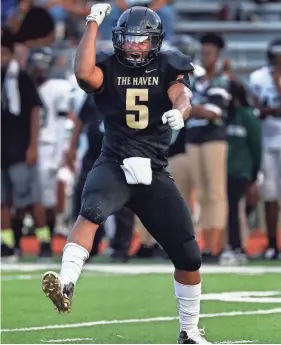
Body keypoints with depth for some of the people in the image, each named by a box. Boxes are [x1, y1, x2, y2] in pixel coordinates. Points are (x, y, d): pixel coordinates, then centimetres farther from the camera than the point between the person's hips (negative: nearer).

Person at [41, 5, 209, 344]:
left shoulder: (168, 68, 5)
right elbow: (83, 72, -20)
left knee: (188, 255, 4)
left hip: (154, 173, 2)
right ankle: (65, 284, -51)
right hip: (114, 166, -2)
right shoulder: (109, 68, 3)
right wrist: (93, 23, -16)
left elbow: (182, 96, -15)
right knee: (92, 211, -35)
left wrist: (179, 112, -39)